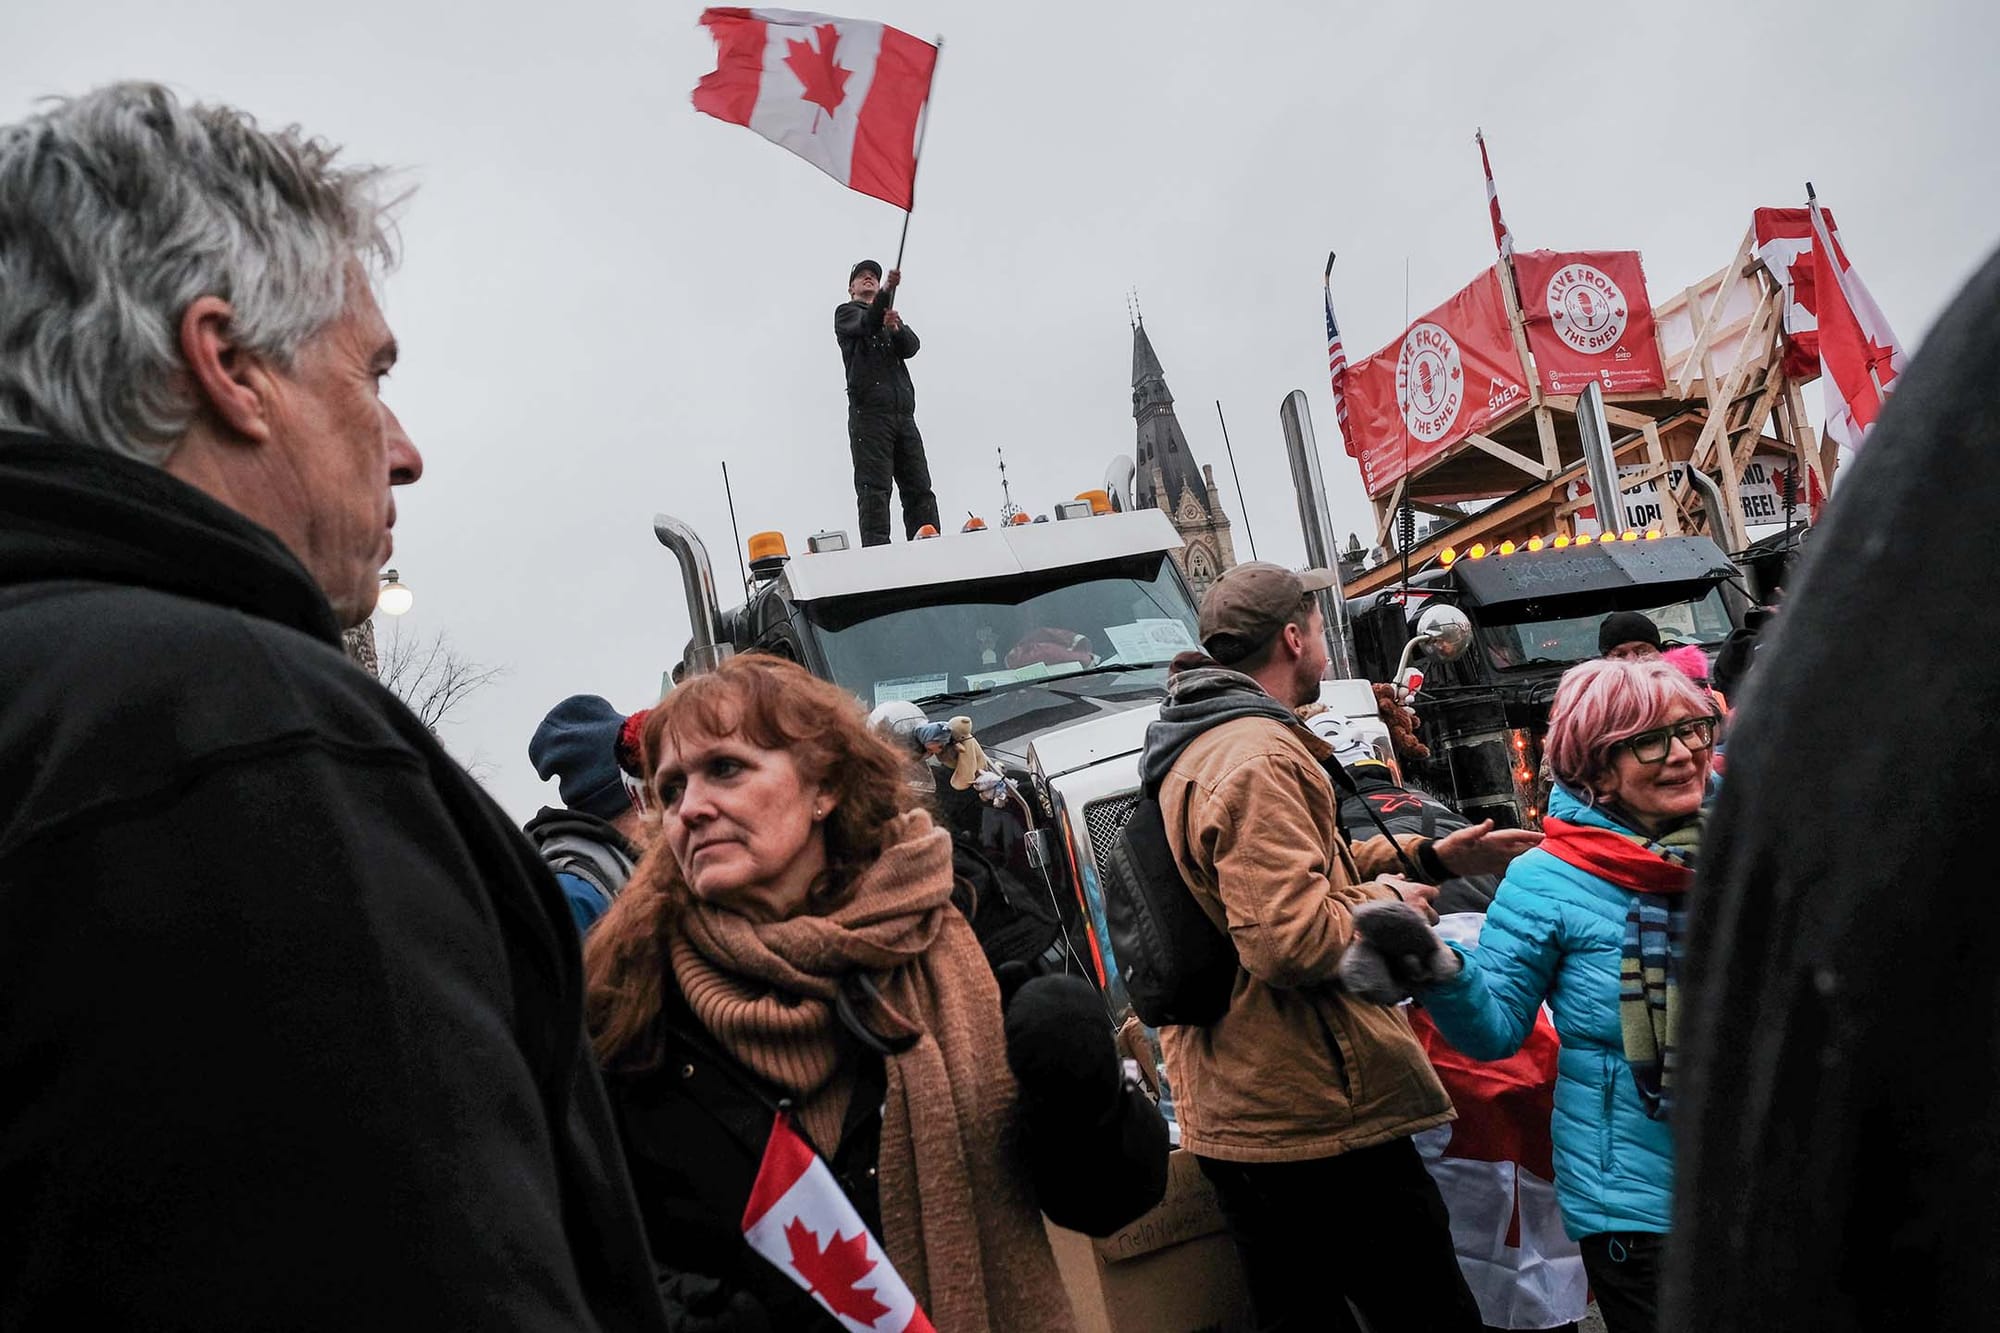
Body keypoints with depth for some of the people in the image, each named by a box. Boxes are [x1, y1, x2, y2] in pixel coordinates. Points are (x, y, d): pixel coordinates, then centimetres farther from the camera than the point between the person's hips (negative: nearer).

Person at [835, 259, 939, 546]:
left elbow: (911, 347, 8)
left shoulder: (891, 318, 30)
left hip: (904, 414, 5)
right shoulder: (846, 312, 17)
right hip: (869, 412, -5)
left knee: (920, 489, -4)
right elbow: (866, 324, -8)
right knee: (874, 489, -14)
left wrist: (897, 327, -14)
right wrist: (888, 291, -25)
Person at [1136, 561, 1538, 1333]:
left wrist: (1431, 856, 20)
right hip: (1311, 1113, -10)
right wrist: (1385, 903, -10)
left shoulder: (1196, 749, 14)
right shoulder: (1259, 755, -20)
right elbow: (1295, 940, -28)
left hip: (1227, 1108, 10)